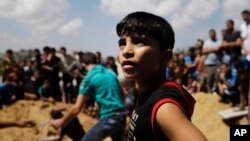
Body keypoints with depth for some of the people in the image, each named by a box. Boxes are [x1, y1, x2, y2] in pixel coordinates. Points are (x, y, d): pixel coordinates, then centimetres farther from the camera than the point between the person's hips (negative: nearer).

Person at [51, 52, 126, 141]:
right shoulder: (111, 73, 12)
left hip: (109, 119, -7)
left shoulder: (89, 78, -5)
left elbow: (77, 109, -8)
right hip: (121, 116, 7)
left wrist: (61, 122, 6)